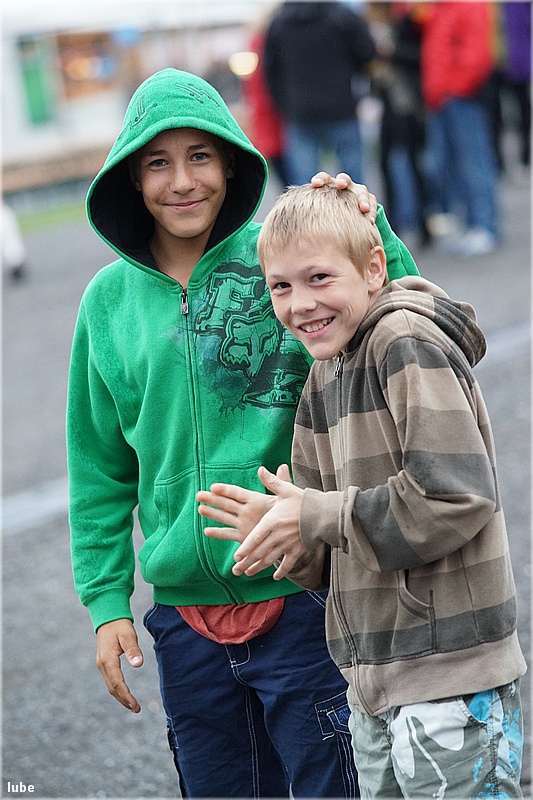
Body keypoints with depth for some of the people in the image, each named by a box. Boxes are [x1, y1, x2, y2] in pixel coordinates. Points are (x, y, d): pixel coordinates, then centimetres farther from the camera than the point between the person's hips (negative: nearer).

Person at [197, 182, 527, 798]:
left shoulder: (409, 342, -14)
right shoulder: (324, 375, 12)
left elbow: (456, 496, -24)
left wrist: (315, 517, -16)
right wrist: (280, 525, -8)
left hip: (451, 670, -9)